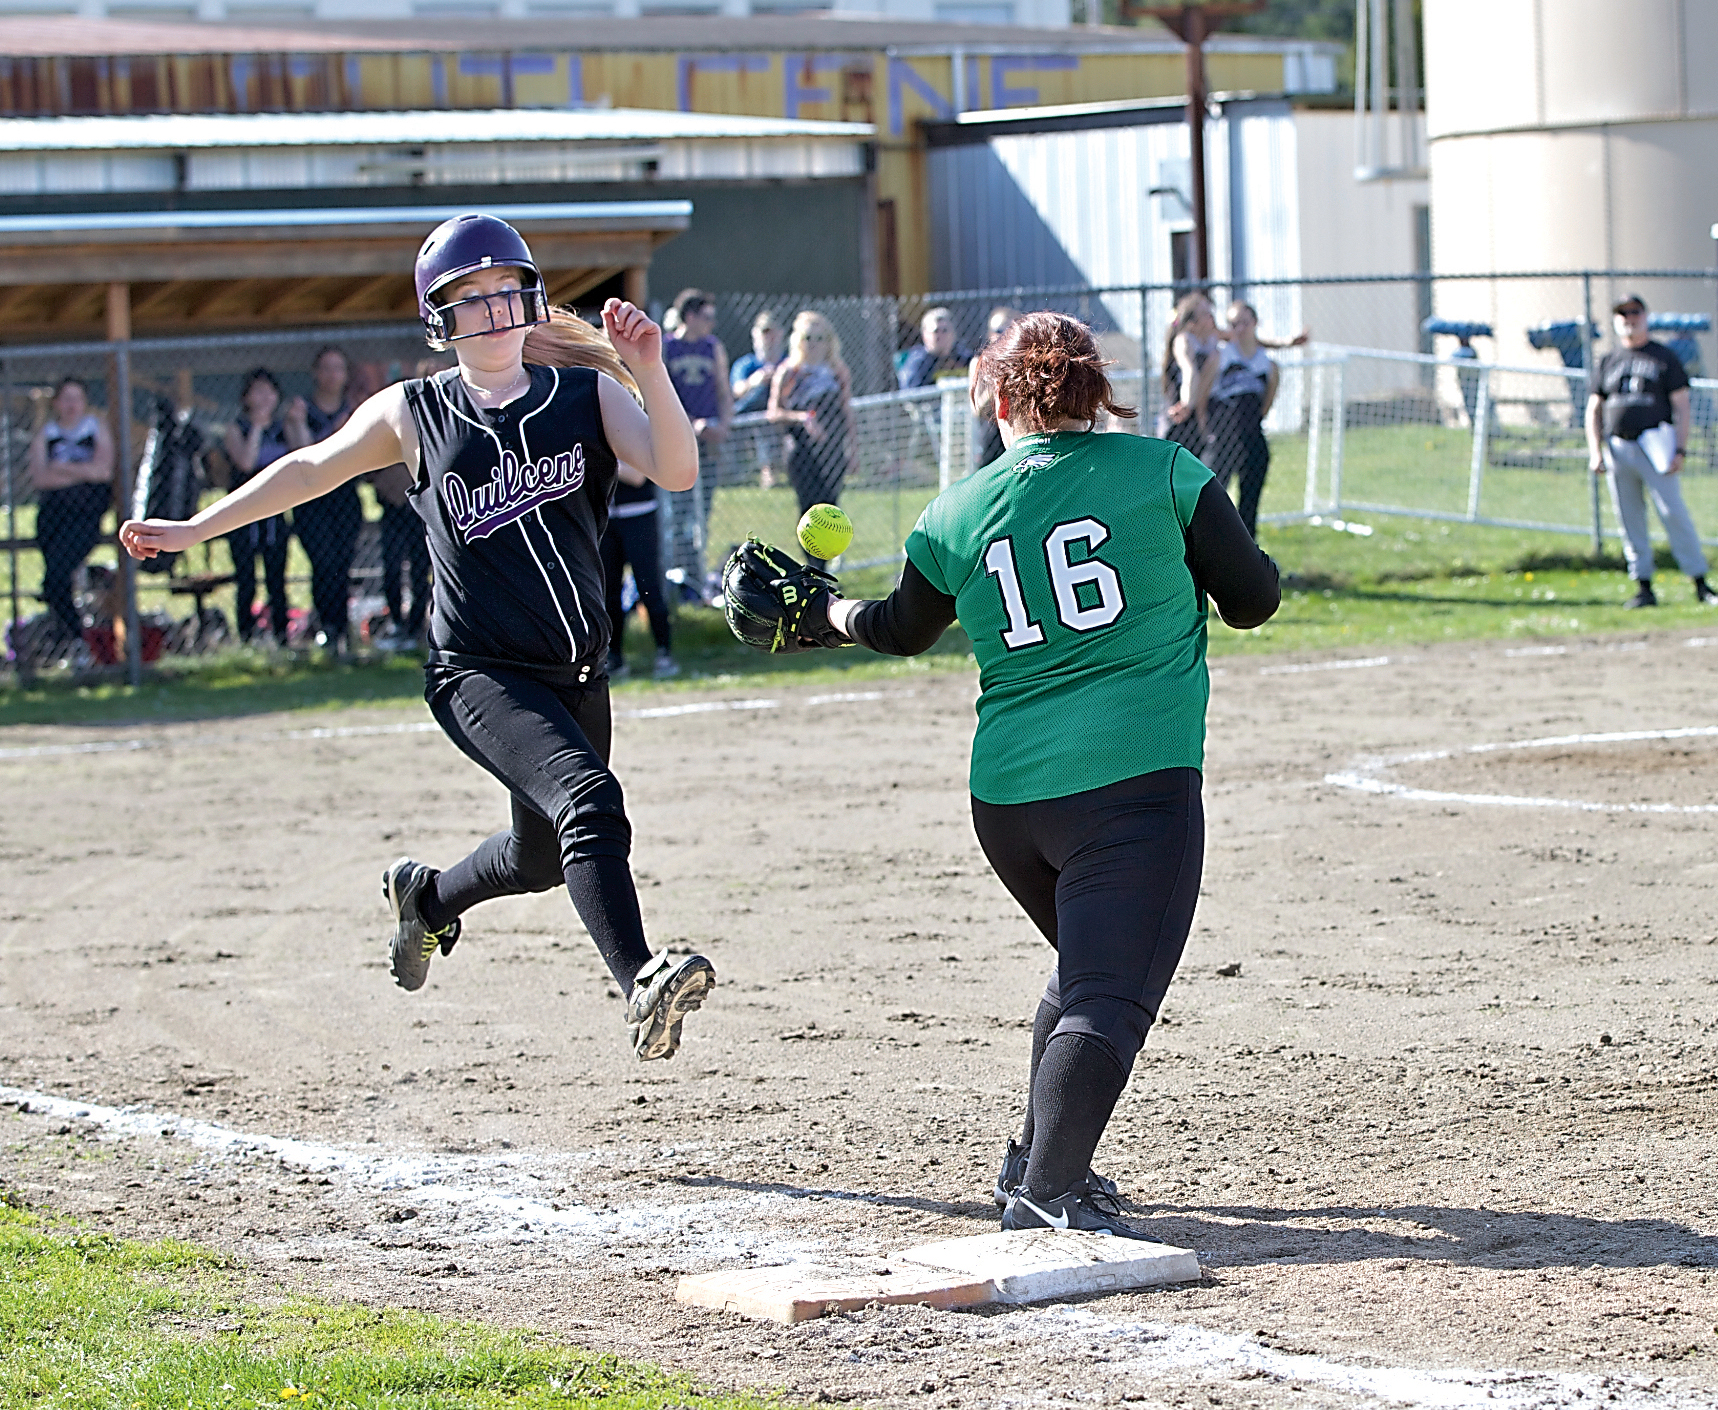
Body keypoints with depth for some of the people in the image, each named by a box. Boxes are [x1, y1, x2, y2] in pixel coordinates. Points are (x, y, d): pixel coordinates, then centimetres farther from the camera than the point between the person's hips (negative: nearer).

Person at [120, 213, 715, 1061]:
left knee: (542, 858, 18)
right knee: (588, 799, -29)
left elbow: (677, 472, -13)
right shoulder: (414, 414, 1)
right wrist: (194, 530, 19)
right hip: (477, 672, -4)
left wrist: (650, 372, -28)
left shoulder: (588, 394, 2)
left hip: (575, 672, 4)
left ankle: (425, 896, 50)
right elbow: (310, 468, 16)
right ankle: (640, 988, -40)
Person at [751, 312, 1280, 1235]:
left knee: (1086, 967, 26)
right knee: (1110, 995, -10)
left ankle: (1039, 1161, 28)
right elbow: (1252, 600, 6)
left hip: (1005, 795, 5)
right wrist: (1195, 555, 28)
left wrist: (825, 616, 45)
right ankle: (1047, 1190, -25)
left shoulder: (957, 512, 9)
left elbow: (902, 630, 25)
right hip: (1136, 778, -5)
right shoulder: (1164, 473, 1)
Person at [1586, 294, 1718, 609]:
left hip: (1654, 448, -4)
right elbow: (1594, 410, 18)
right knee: (1630, 521, 2)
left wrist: (1680, 450, -10)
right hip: (1618, 449, 4)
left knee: (1674, 513, -11)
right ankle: (1644, 588, 6)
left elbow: (1681, 406, 1)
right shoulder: (1608, 361, 16)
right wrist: (1595, 452, 4)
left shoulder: (1664, 357, 7)